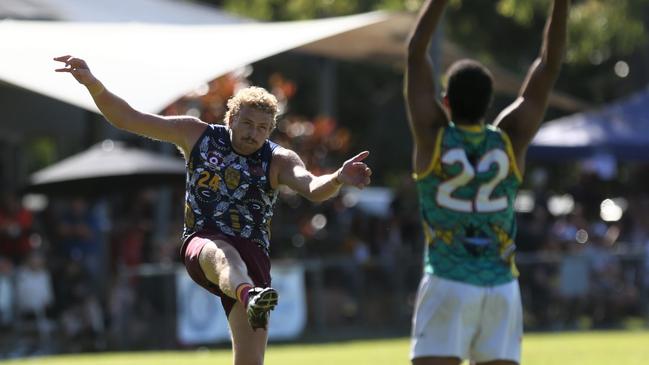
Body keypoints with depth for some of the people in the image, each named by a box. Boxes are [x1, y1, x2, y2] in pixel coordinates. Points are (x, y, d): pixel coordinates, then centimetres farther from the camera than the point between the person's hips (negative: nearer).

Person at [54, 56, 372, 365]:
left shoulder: (279, 161, 3)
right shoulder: (196, 135, 7)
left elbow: (314, 189, -18)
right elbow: (127, 119, 7)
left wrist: (338, 179, -41)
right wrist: (92, 84, -7)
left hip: (252, 254, 2)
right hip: (202, 245, -2)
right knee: (224, 254, -41)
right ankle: (250, 298, -76)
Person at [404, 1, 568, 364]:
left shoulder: (434, 136, -6)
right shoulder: (511, 139, -1)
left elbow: (416, 51, -3)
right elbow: (550, 65, 1)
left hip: (447, 286, -3)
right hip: (501, 289, 3)